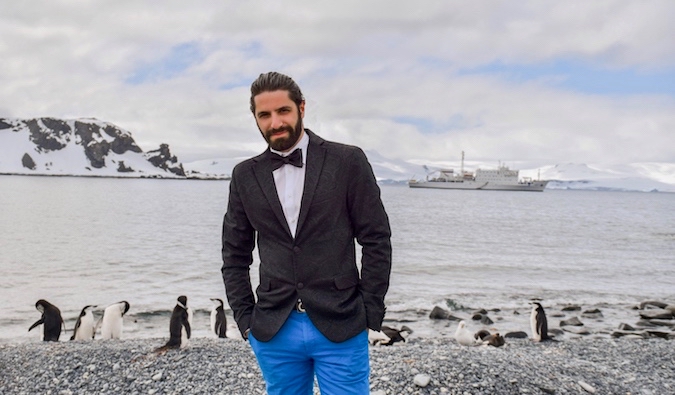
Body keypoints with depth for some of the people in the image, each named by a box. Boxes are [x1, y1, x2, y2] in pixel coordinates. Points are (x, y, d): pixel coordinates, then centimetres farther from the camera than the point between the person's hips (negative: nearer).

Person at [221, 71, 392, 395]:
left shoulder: (347, 161, -3)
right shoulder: (245, 176, 6)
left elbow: (377, 241, -2)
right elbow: (235, 255, 11)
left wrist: (369, 314, -4)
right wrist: (246, 319, 4)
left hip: (341, 328, -2)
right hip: (273, 331, 3)